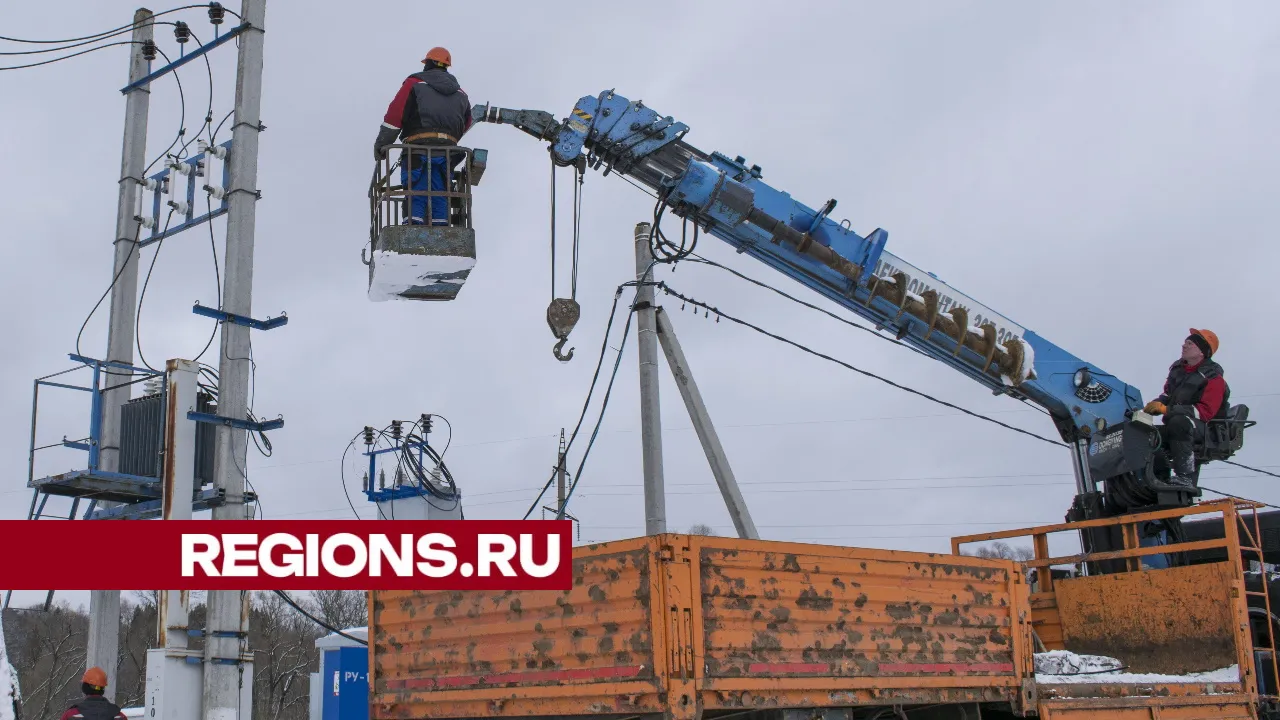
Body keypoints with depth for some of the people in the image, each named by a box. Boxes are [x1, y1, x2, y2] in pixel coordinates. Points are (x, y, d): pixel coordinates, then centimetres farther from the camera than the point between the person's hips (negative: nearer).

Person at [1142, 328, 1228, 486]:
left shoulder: (1213, 378, -11)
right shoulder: (1177, 369, 11)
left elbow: (1206, 412, -22)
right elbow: (1168, 395, 24)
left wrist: (1167, 409, -28)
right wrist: (1156, 404, -3)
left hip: (1206, 427, -7)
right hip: (1175, 425, 7)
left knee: (1179, 422, -38)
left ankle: (1185, 476, -41)